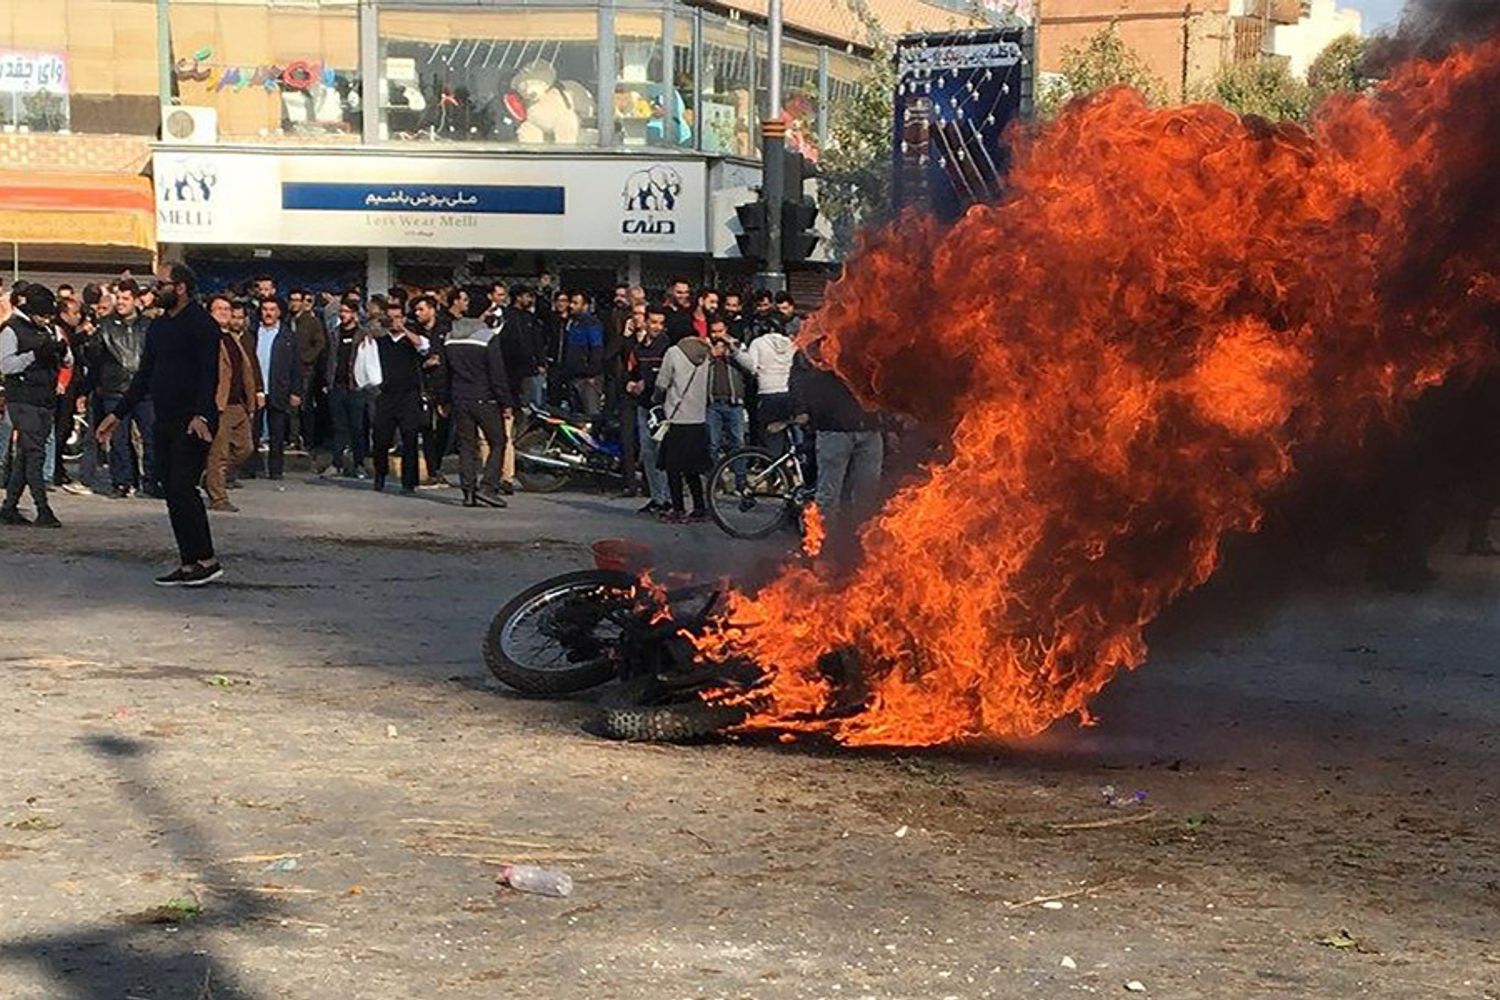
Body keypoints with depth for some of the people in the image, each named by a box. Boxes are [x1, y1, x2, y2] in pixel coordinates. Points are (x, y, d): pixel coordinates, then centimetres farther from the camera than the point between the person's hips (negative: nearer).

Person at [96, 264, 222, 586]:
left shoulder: (200, 324, -10)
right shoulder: (158, 326, 16)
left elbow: (210, 374, -18)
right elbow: (145, 375, 22)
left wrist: (201, 414, -31)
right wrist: (118, 414, 20)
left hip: (192, 423, -9)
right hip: (164, 421, 9)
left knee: (182, 488, -14)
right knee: (173, 493, 7)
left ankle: (206, 560, -8)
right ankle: (189, 564, 10)